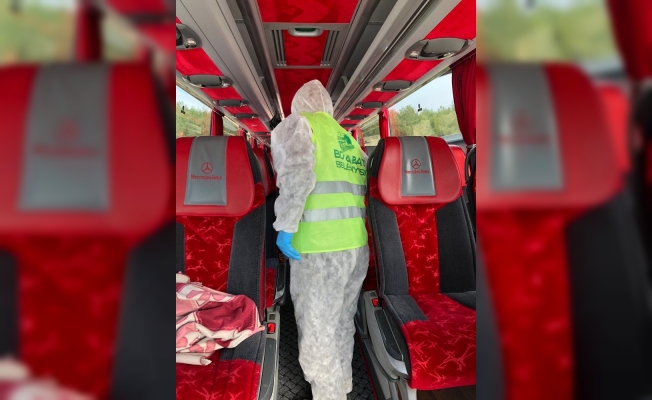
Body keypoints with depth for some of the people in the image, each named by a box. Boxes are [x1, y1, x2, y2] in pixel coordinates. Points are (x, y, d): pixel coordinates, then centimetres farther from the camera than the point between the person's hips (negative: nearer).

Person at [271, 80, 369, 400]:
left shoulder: (296, 124, 1)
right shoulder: (349, 140, 20)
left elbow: (297, 170, -18)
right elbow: (367, 190, 17)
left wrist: (285, 225, -17)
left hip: (319, 249, -7)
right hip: (357, 247, 7)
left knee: (319, 336, 3)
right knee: (342, 327, 21)